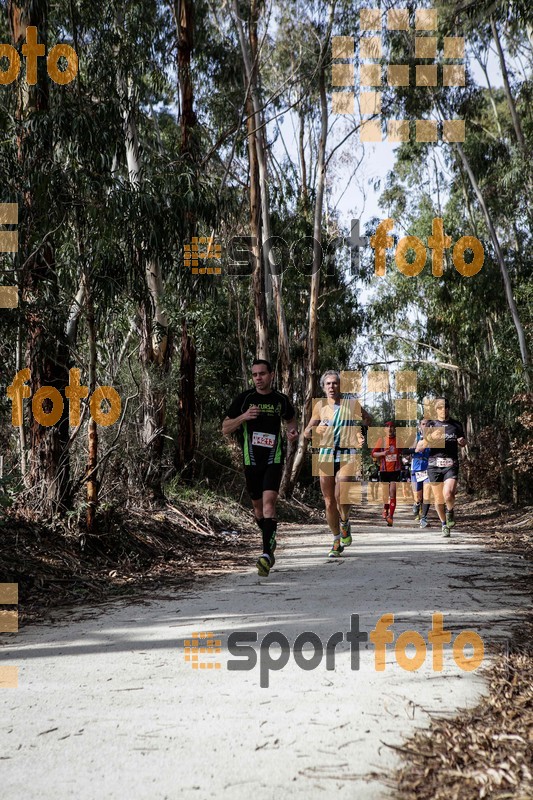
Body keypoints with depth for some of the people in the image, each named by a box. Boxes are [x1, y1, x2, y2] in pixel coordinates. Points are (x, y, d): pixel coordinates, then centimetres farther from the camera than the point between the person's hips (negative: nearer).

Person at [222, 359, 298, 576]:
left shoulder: (281, 400, 4)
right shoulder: (244, 399, -1)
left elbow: (290, 419, 26)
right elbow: (225, 429, 0)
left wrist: (293, 431, 3)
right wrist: (243, 417, -16)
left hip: (274, 460, -1)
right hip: (251, 460, 1)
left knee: (269, 502, -18)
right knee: (257, 505, 12)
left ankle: (266, 554, -23)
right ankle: (270, 540, 38)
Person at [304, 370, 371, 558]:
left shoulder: (352, 404, 1)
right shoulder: (320, 406, 7)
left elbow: (370, 422, 14)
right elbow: (307, 431, 14)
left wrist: (363, 436, -5)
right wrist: (313, 431, -9)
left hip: (347, 455, -3)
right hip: (326, 455, 3)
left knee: (342, 496, -21)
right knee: (329, 502, 4)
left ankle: (345, 523, 12)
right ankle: (337, 541, 21)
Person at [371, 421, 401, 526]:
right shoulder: (381, 440, 2)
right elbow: (373, 454, 2)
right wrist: (383, 453, -15)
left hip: (395, 470, -1)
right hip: (384, 470, 1)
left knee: (392, 492, -11)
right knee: (385, 492, 9)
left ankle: (391, 516, -13)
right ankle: (385, 509, 38)